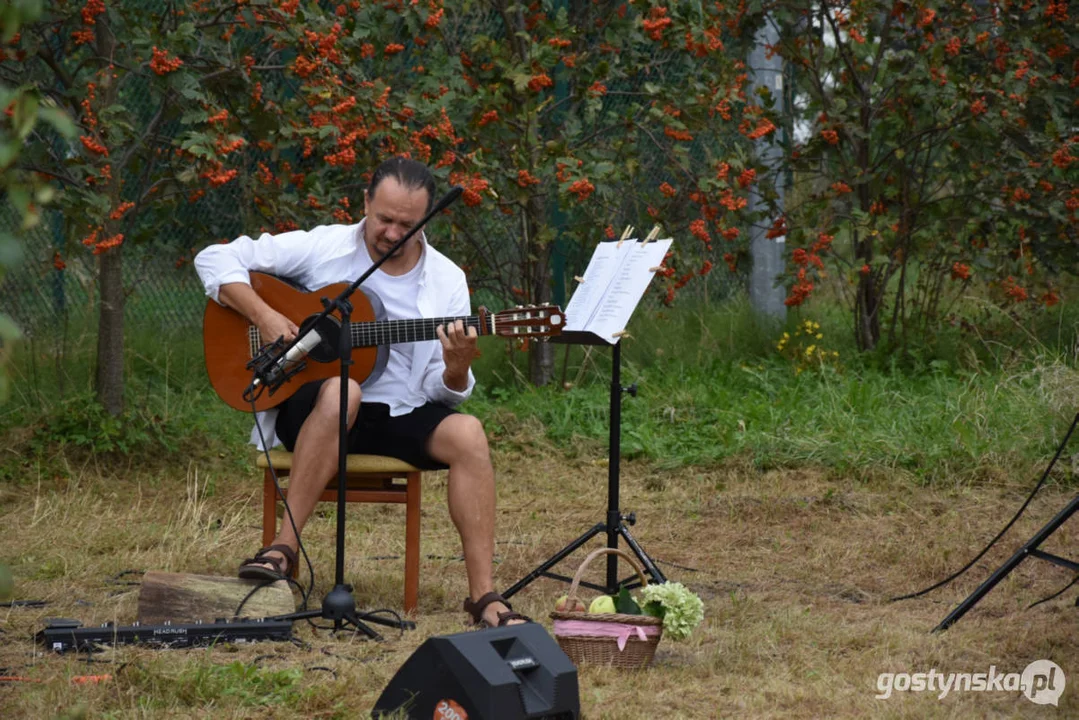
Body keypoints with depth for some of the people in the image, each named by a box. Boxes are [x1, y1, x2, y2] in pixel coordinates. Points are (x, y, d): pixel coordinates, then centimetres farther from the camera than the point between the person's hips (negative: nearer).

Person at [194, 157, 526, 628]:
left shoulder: (446, 281, 4)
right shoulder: (322, 248, -2)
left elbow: (442, 394, 2)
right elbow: (215, 260, -3)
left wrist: (456, 368, -22)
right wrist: (264, 317, -18)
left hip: (400, 416, 3)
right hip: (308, 408, -2)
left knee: (467, 434, -27)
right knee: (341, 392, -39)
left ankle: (483, 597, -27)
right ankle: (284, 548, -35)